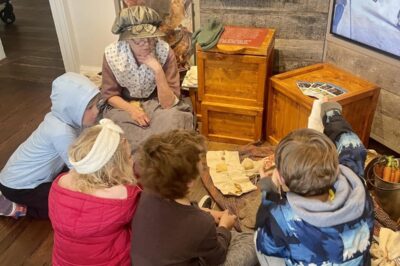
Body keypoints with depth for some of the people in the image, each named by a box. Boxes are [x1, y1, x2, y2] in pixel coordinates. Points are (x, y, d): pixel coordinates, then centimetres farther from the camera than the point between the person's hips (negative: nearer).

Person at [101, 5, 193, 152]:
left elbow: (168, 103, -22)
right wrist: (131, 109, -23)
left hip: (157, 105, -1)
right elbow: (110, 94, -5)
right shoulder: (112, 54, -18)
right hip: (125, 106, 1)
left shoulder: (165, 52, -21)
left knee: (172, 118, -30)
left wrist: (158, 70, -34)